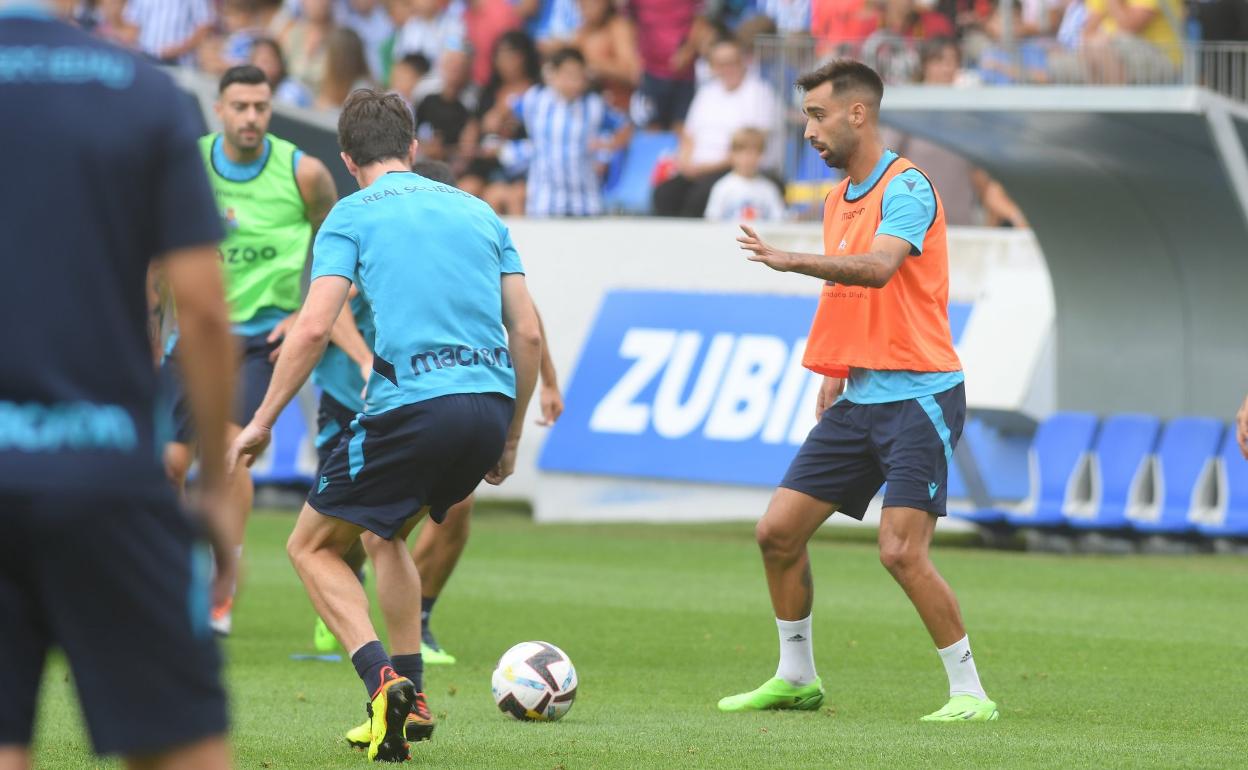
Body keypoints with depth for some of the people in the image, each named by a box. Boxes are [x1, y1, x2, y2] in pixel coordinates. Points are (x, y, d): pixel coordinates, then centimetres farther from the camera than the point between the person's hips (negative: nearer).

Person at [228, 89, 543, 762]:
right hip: (489, 404, 6)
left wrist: (262, 422, 0)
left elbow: (313, 329, -7)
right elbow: (528, 334, 16)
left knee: (312, 547, 10)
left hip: (411, 405, -6)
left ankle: (383, 680, -12)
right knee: (384, 534, 29)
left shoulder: (353, 215, 5)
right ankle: (409, 699, 22)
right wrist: (509, 438, 24)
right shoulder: (477, 212, 20)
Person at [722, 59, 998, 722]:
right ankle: (796, 678, 19)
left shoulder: (906, 188, -12)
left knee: (901, 551, -17)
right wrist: (832, 381, 18)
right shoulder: (838, 200, 15)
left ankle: (969, 693, -6)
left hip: (918, 394, -9)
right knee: (778, 531, 5)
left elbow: (877, 268, -30)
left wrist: (792, 261, -39)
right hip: (859, 398, 9)